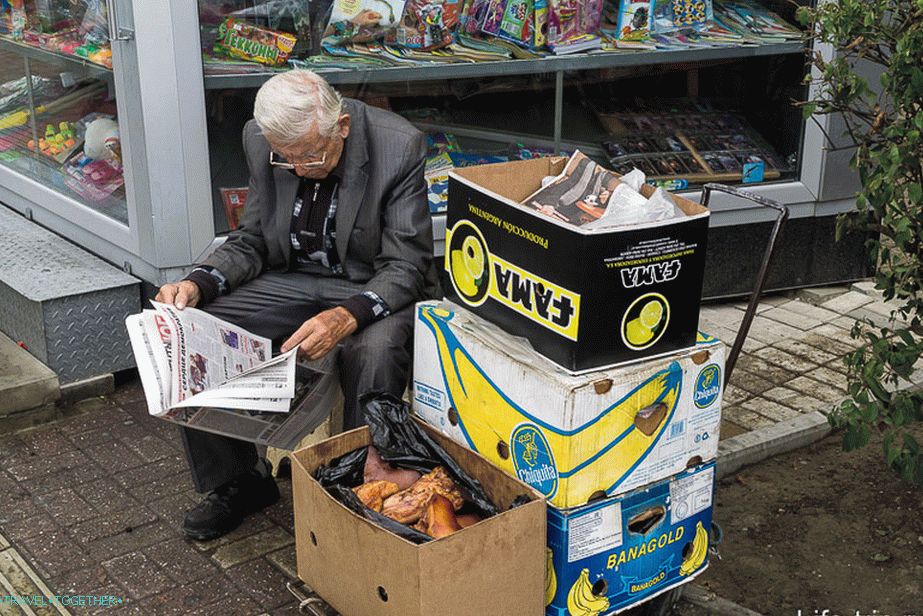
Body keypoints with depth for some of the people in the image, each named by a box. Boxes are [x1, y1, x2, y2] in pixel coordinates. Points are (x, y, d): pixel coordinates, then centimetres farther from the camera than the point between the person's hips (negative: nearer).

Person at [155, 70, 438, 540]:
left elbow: (405, 267, -19)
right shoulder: (261, 140, -6)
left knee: (376, 351, -37)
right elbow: (251, 241, 4)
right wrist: (197, 283, -16)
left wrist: (347, 316, -38)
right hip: (291, 280, 5)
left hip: (374, 286, -4)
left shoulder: (399, 146, -20)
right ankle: (236, 482, 4)